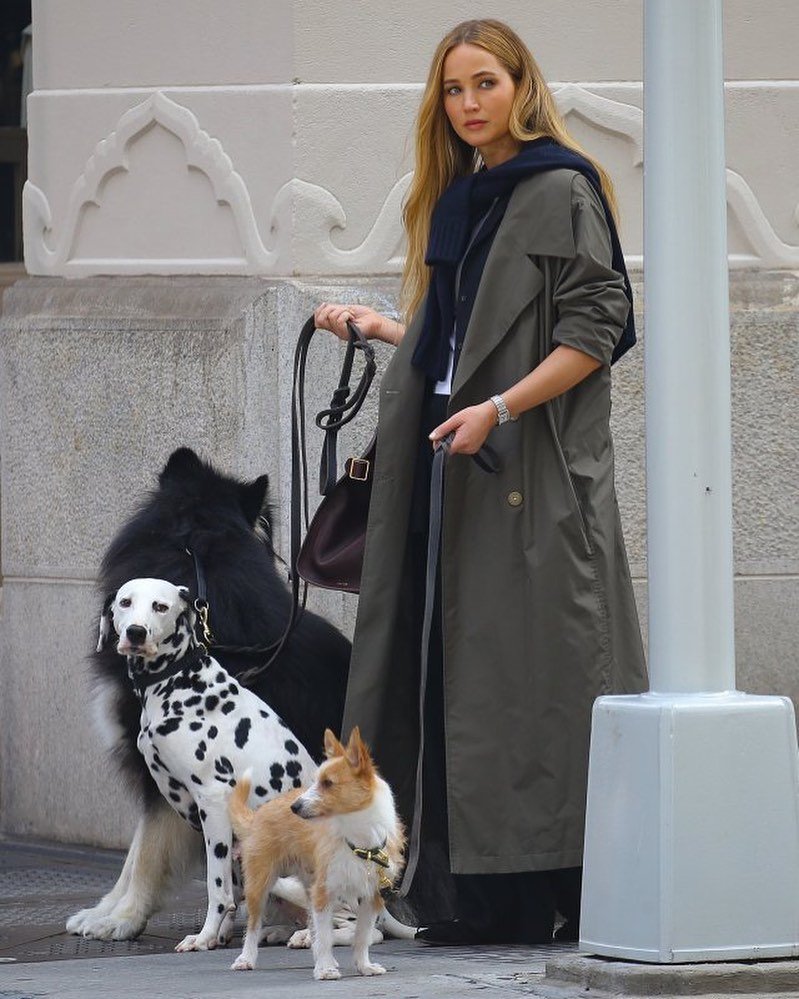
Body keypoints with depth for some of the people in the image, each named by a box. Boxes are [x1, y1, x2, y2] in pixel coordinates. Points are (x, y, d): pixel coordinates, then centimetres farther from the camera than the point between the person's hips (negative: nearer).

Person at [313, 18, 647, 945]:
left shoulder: (561, 191, -7)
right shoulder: (458, 200, 18)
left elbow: (594, 331, -13)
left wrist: (497, 409, -19)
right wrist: (379, 327, 21)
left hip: (537, 469, -8)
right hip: (460, 460, 8)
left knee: (527, 670, -9)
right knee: (462, 666, 5)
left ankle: (546, 892, -7)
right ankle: (493, 893, 7)